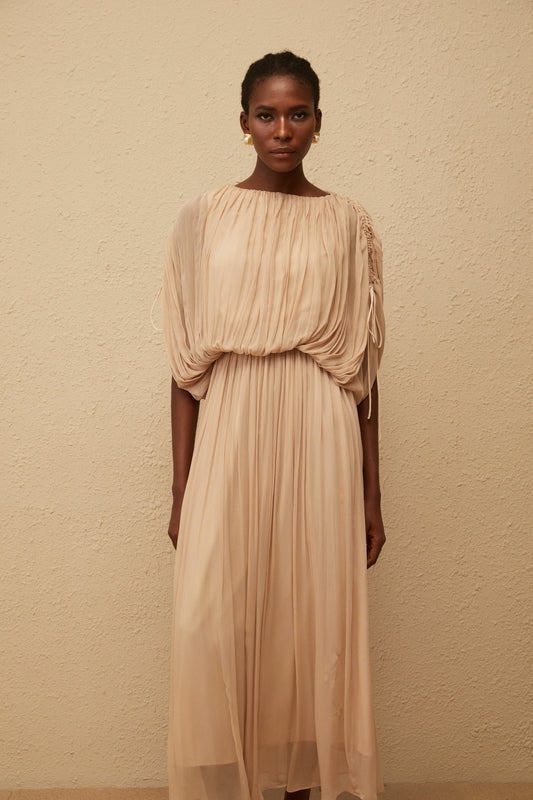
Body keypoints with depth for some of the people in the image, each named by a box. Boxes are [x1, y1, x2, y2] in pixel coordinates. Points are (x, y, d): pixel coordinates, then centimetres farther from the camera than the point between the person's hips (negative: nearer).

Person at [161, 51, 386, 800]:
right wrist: (181, 489, 0)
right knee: (211, 623, -3)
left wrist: (371, 494, 5)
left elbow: (364, 369, 6)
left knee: (317, 621, 6)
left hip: (320, 441, 1)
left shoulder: (348, 223, 6)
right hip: (230, 436, 0)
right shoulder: (204, 217, 5)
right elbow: (186, 363, 3)